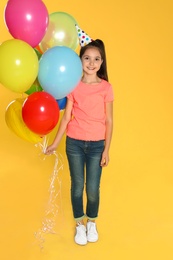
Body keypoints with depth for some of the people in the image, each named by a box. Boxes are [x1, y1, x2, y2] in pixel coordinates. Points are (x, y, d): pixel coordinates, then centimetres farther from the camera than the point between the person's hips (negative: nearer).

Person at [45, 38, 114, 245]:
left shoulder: (106, 87, -4)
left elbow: (109, 121, -2)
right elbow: (66, 117, 1)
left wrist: (106, 150, -5)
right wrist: (55, 143, 0)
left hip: (97, 145, -1)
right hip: (74, 143, 1)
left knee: (93, 189, 4)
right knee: (77, 186, 11)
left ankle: (92, 223, 32)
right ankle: (79, 224, 32)